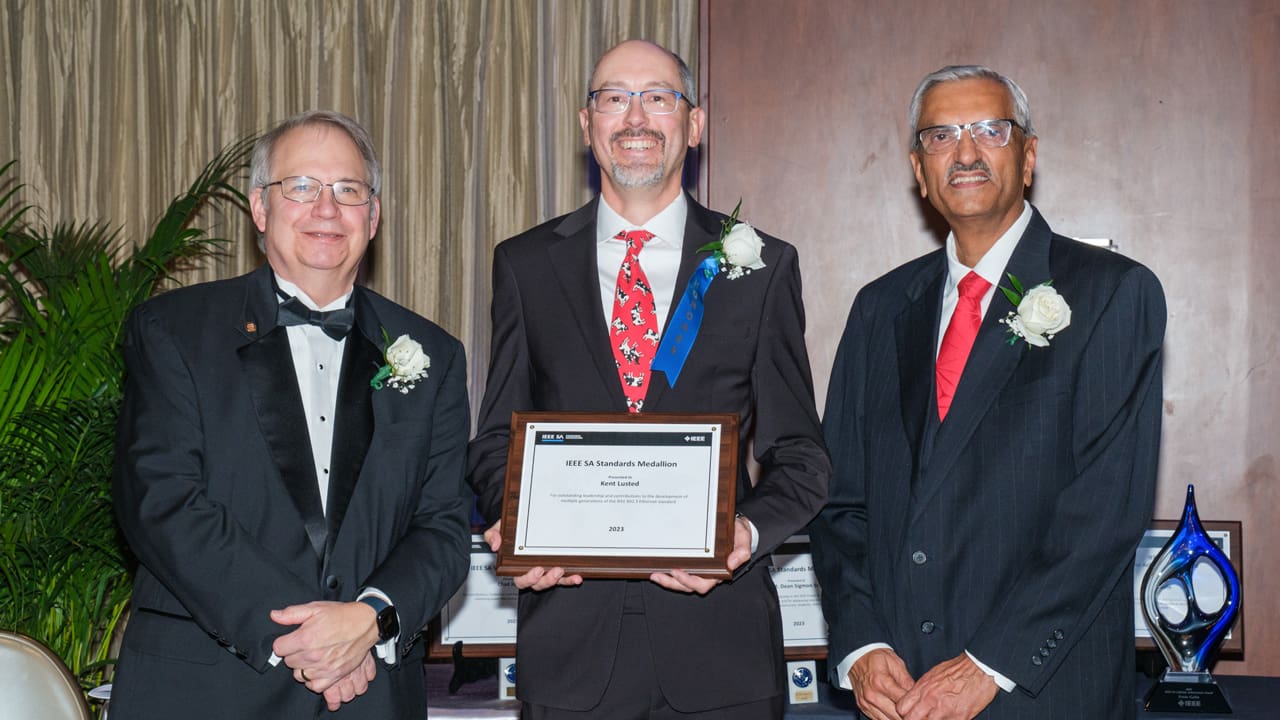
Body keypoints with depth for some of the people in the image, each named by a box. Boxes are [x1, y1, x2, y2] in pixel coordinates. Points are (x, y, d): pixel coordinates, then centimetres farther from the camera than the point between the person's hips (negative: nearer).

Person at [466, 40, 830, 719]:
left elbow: (798, 454, 5)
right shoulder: (524, 265, 7)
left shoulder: (763, 267, 3)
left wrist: (750, 530, -14)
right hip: (569, 631, 1)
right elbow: (497, 439, 11)